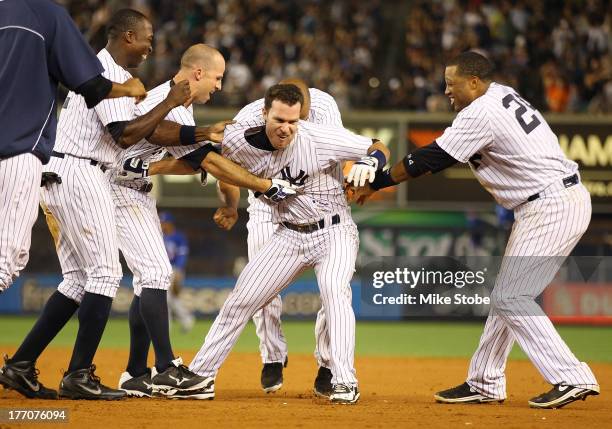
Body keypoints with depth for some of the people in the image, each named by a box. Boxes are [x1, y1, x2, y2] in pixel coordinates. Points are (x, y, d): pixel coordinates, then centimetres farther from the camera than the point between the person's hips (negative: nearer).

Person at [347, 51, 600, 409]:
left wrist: (374, 185, 0)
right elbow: (442, 155, 17)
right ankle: (485, 384, 21)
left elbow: (430, 159, -11)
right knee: (508, 296, 14)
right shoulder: (502, 94, 13)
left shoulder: (481, 114, -16)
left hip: (552, 208, -10)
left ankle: (572, 379, -12)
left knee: (511, 298, -9)